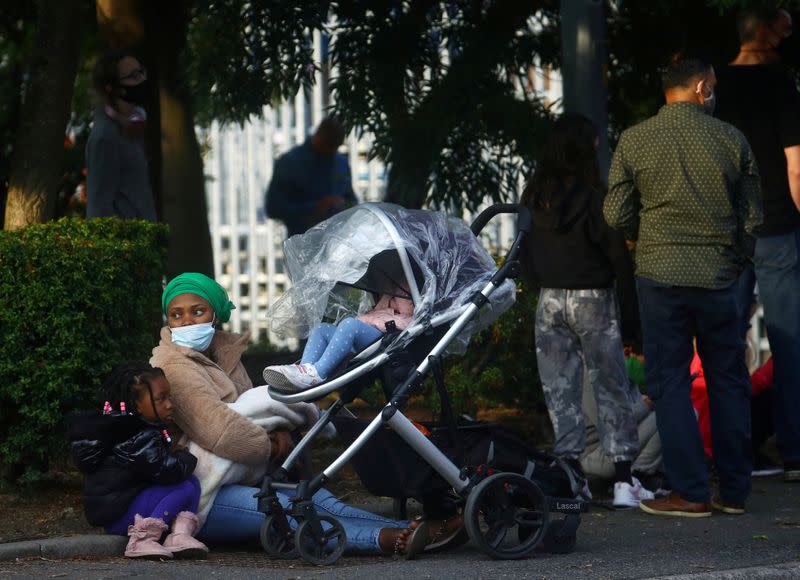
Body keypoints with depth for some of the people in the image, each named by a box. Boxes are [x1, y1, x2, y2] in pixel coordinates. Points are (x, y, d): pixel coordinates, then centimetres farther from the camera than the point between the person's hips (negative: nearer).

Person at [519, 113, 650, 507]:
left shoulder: (534, 198, 2)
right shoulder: (594, 197, -11)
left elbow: (525, 255, 9)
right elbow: (618, 255, -10)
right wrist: (631, 311, -4)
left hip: (549, 301, 4)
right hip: (592, 299, -4)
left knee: (560, 390, 8)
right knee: (611, 388, 3)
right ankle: (623, 479, 0)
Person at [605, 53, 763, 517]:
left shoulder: (634, 140, -2)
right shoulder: (731, 140, 0)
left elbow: (617, 215, 0)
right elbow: (753, 216, 4)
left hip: (660, 274, -1)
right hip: (718, 277, 1)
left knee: (670, 383, 4)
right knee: (729, 383, 11)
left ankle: (691, 492, 1)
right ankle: (735, 491, 15)